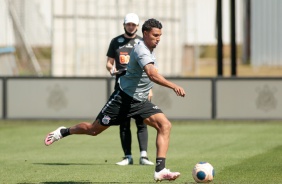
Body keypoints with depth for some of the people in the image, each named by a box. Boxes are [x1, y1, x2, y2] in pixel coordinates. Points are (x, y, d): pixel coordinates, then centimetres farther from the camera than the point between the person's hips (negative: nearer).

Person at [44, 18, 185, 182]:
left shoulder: (150, 50, 7)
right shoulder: (141, 50, -23)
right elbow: (152, 74, -41)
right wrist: (173, 86, -51)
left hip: (140, 102, 8)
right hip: (123, 98, -8)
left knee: (165, 125, -15)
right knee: (94, 130, 6)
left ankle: (160, 170, -20)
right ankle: (64, 132, 36)